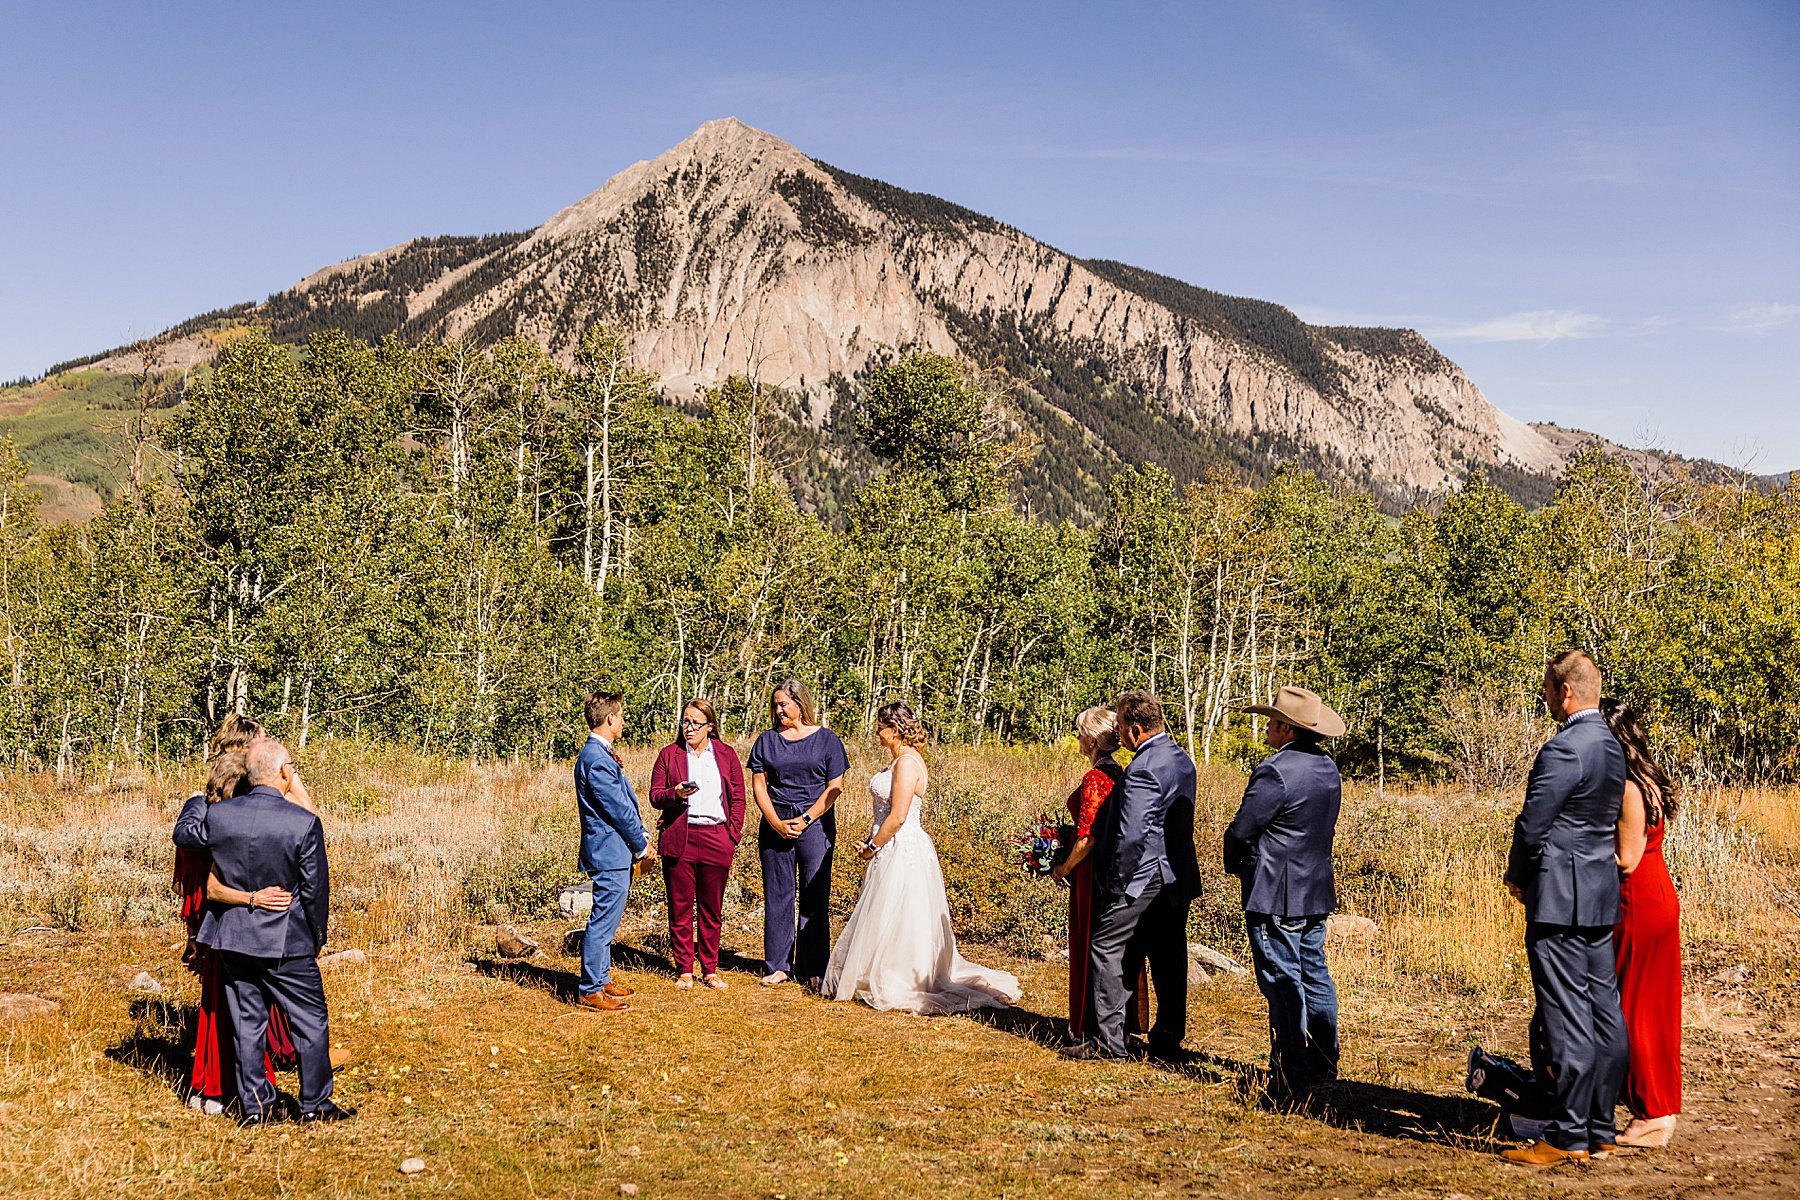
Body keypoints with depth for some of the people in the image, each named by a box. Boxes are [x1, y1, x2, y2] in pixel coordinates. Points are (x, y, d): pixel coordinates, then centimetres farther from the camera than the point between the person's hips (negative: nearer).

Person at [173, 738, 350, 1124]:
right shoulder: (304, 823, -18)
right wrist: (318, 937, 5)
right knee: (311, 1021, 9)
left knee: (246, 1023, 13)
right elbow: (315, 888, -10)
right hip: (285, 940, -4)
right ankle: (314, 1104, 16)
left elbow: (182, 836, 15)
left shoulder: (218, 814, -8)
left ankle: (255, 1104, 19)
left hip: (231, 936, 4)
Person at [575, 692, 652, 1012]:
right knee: (603, 922, -5)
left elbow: (625, 801, 17)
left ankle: (601, 979, 28)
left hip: (615, 853, 11)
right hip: (610, 853, -11)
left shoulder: (601, 754, 14)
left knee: (605, 920, 18)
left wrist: (641, 837, 8)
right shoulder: (597, 759, -19)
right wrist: (641, 844, -7)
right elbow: (618, 809, -18)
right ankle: (590, 991, 0)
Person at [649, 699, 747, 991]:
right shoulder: (669, 754, 7)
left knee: (712, 909, 6)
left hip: (716, 838, 1)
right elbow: (655, 796, 5)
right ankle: (684, 970, 11)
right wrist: (676, 794, -16)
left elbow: (738, 797, 9)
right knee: (680, 907, 2)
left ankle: (710, 970, 16)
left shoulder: (726, 755, 9)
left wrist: (733, 835, 1)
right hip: (678, 838, -1)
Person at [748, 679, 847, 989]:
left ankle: (813, 969, 6)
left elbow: (835, 787, -1)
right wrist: (776, 823, -7)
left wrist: (805, 820, -10)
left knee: (815, 898, -1)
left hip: (815, 825, -2)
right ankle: (778, 966, 12)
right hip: (775, 826, 2)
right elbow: (758, 785, 6)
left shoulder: (826, 739, 2)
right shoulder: (767, 740, 10)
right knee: (778, 895, 4)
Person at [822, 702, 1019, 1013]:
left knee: (892, 923, -2)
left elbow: (898, 817, -22)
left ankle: (896, 986, 6)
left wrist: (872, 847, -11)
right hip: (893, 851, 10)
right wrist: (870, 843, 8)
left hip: (903, 850, -10)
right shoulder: (899, 761, 14)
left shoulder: (907, 763, -17)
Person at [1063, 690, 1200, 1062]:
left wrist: (1117, 881, -13)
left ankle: (1109, 1040, -1)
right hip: (1178, 878, 10)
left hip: (1144, 877, -9)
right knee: (1168, 958, 12)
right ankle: (1168, 1038, 18)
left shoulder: (1143, 768, -19)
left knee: (1109, 950, -2)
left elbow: (1132, 833, -22)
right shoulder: (1182, 759, 12)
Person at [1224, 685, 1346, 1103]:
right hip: (1316, 893, 9)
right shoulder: (1328, 768, 9)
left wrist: (1236, 865, 5)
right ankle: (1324, 1065, 25)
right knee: (1314, 975, 16)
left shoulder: (1275, 771, -20)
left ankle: (1292, 1079, -2)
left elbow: (1241, 830, -17)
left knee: (1283, 982, -4)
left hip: (1275, 895, -9)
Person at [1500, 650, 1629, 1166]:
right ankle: (1601, 1130, 19)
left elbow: (1532, 827, -16)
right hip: (1601, 895, 10)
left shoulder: (1564, 748, -17)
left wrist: (1516, 876, 2)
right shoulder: (1611, 746, 12)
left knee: (1567, 1018, -6)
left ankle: (1568, 1138, -2)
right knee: (1604, 1014, 11)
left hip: (1560, 897, -9)